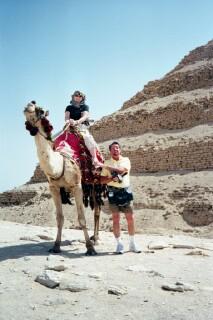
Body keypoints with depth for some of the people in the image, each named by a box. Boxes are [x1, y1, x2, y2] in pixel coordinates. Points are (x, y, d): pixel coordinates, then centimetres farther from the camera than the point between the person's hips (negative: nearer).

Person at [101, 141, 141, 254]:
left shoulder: (126, 160, 7)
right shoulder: (107, 162, 8)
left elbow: (123, 170, -15)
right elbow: (102, 180, 5)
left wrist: (109, 167, -16)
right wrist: (112, 178, -13)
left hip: (125, 191, 1)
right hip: (113, 192, 0)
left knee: (130, 217, 3)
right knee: (116, 218, 1)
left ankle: (132, 243, 15)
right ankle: (119, 244, 12)